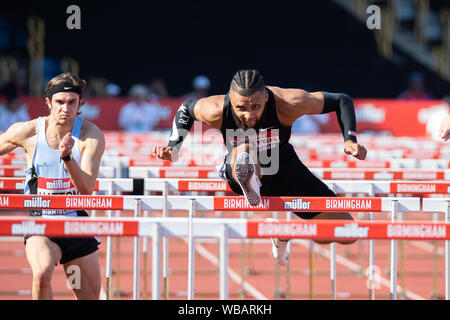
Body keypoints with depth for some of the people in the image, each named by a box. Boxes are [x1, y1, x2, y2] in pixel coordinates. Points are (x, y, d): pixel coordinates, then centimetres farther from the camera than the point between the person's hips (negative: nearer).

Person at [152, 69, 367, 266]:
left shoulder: (287, 104, -32)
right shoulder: (216, 111, -29)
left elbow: (341, 101, -19)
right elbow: (186, 109, -4)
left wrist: (350, 140, -33)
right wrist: (173, 146, -16)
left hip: (283, 171, 2)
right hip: (239, 171, -2)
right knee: (243, 149, -41)